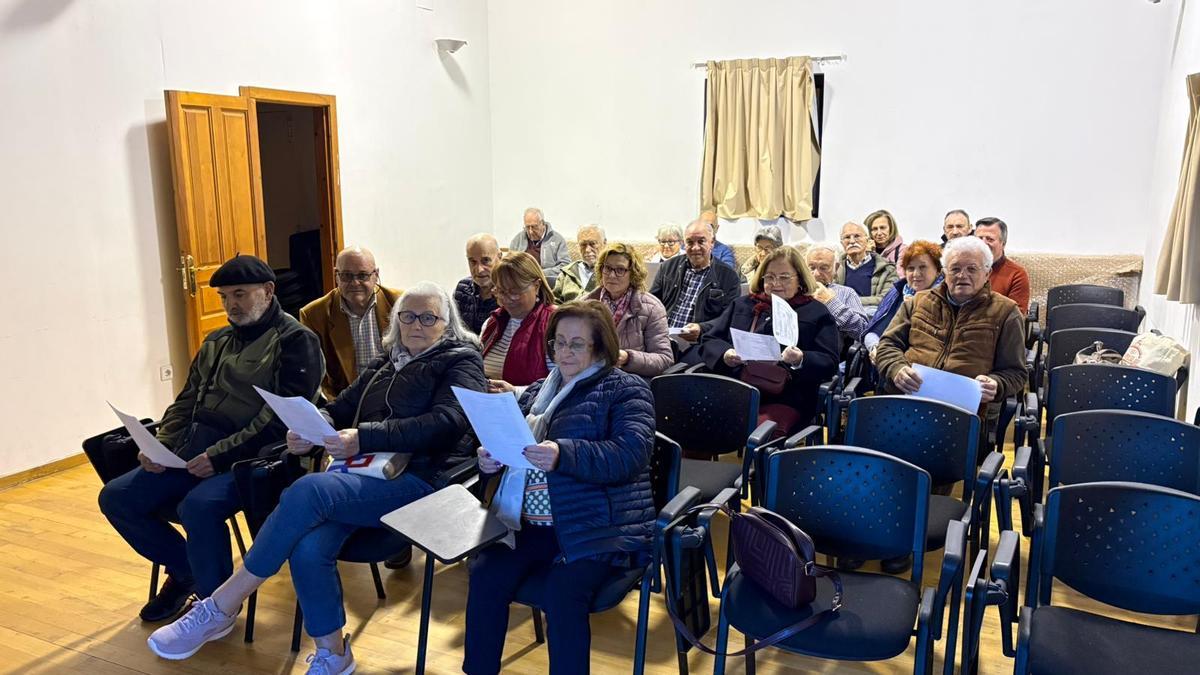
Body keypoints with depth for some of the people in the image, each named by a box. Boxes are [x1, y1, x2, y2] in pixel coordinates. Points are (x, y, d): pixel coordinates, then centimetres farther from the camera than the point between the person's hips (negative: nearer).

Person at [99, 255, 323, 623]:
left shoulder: (295, 341, -5)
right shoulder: (216, 342, 20)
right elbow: (185, 402, 22)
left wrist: (220, 455, -21)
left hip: (249, 456, -8)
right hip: (192, 451, 8)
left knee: (198, 505, -33)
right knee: (115, 497, -1)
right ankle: (184, 571, 18)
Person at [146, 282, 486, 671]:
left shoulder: (461, 362, 3)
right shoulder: (386, 361, 24)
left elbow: (445, 422, -14)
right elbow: (341, 408, 22)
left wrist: (364, 437, -25)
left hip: (418, 479, -6)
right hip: (364, 472, 6)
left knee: (308, 491, -29)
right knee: (308, 547, -25)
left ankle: (220, 609, -16)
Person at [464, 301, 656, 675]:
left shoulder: (626, 389, 0)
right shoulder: (538, 392, 20)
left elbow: (630, 455, -15)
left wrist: (563, 455, -28)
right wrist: (490, 459, -3)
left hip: (600, 528, -5)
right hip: (532, 525, 5)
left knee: (562, 595, -29)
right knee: (485, 575, -18)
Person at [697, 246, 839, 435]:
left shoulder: (817, 313, 16)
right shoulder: (742, 304, 26)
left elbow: (829, 363, 6)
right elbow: (708, 340, 20)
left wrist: (801, 361, -15)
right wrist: (724, 355, -3)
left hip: (784, 400, -2)